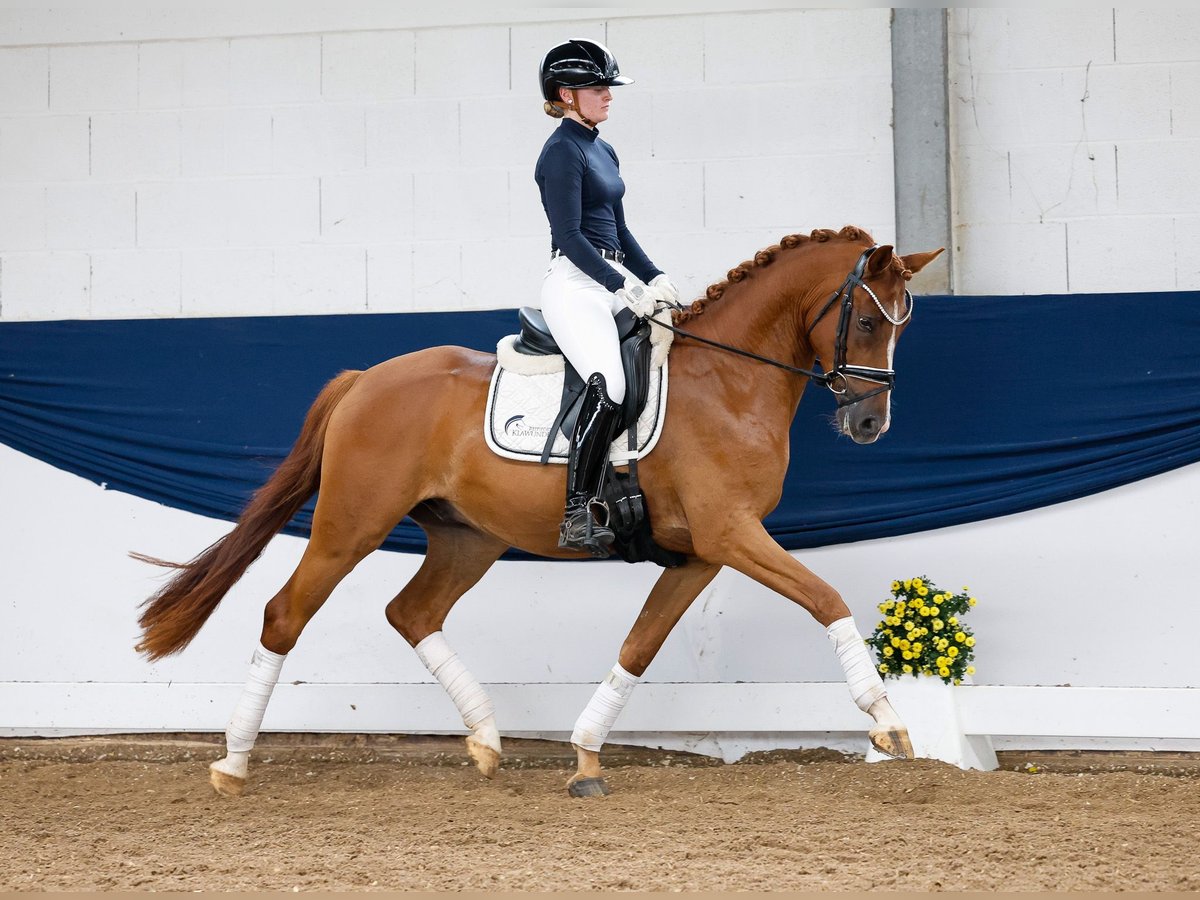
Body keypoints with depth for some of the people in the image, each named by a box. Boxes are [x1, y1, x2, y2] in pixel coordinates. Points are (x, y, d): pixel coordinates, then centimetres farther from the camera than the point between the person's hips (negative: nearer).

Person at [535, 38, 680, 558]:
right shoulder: (562, 151, -8)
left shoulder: (603, 152, 19)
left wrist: (655, 279, 9)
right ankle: (578, 517, -28)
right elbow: (570, 236, -16)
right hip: (575, 284, -9)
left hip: (616, 280, 10)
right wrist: (625, 287, -19)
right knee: (609, 385, -27)